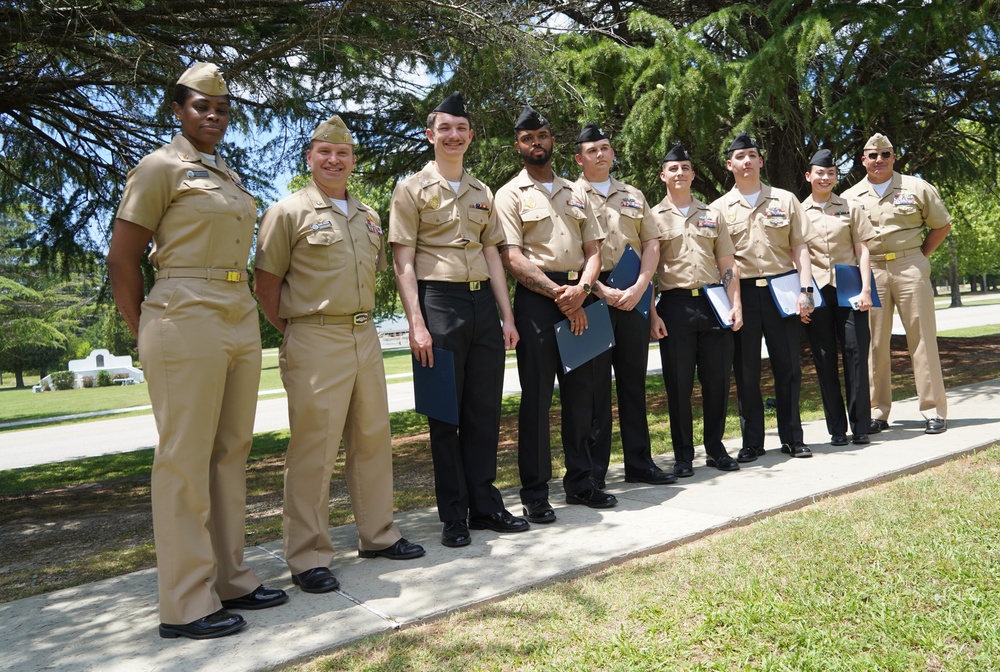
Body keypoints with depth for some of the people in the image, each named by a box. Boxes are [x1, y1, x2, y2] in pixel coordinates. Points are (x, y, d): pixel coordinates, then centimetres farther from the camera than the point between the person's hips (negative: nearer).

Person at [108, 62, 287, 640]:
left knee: (231, 453, 11)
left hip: (241, 322, 7)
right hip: (187, 321, -7)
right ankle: (187, 604, 8)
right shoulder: (161, 168, -2)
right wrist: (146, 332, -3)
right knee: (185, 459, -2)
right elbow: (122, 259, -5)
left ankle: (231, 580, 23)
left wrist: (249, 318, 14)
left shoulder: (231, 176, 19)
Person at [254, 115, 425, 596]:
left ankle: (377, 535, 27)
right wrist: (295, 331, -2)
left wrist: (360, 319, 15)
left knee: (372, 438, 12)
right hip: (315, 343, -6)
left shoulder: (367, 215, 16)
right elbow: (266, 284, -3)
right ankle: (308, 557, 7)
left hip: (365, 336, 7)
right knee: (313, 447, -4)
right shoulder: (288, 212, -3)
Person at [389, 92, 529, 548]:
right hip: (439, 301, -5)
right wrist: (416, 323, -14)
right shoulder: (412, 189, 2)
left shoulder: (482, 193, 17)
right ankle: (454, 516, 12)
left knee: (485, 409, 8)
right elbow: (403, 261, -5)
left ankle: (485, 505, 20)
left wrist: (506, 316, 10)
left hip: (483, 302, 5)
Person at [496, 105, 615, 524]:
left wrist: (582, 289, -7)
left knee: (581, 392, 9)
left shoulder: (576, 193, 19)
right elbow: (512, 258, -8)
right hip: (537, 299, -5)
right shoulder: (510, 195, 3)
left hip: (578, 298, 5)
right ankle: (535, 494, 7)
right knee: (536, 397, -2)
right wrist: (557, 293, -14)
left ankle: (580, 481, 22)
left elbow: (593, 249, 13)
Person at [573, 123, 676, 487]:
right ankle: (593, 471, 6)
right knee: (595, 384, -2)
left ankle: (639, 463, 18)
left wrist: (639, 287, -4)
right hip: (592, 296, -4)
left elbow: (651, 243, 12)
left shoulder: (634, 195, 18)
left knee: (634, 382, 9)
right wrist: (602, 291, -14)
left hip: (633, 296, 4)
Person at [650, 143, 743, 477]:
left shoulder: (712, 214, 15)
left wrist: (735, 305, 2)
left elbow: (727, 264, 12)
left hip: (713, 302, 3)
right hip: (675, 306, -2)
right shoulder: (654, 217, 6)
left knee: (717, 379, 5)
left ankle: (715, 448, 20)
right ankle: (683, 454, 12)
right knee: (678, 383, 1)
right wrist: (652, 314, -7)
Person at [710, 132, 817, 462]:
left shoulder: (785, 200, 10)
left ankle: (792, 437, 16)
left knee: (788, 366, 4)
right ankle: (752, 441, 13)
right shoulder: (719, 208, 7)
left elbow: (800, 247, 7)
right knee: (746, 370, 3)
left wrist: (804, 290, -5)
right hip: (741, 293, 0)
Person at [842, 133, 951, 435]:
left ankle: (934, 410, 7)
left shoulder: (916, 188, 6)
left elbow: (942, 225, 12)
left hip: (910, 268, -1)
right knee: (874, 342, 3)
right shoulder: (850, 197, 8)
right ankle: (877, 412, 10)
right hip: (870, 272, 1)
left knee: (922, 337, 0)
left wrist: (920, 256, 3)